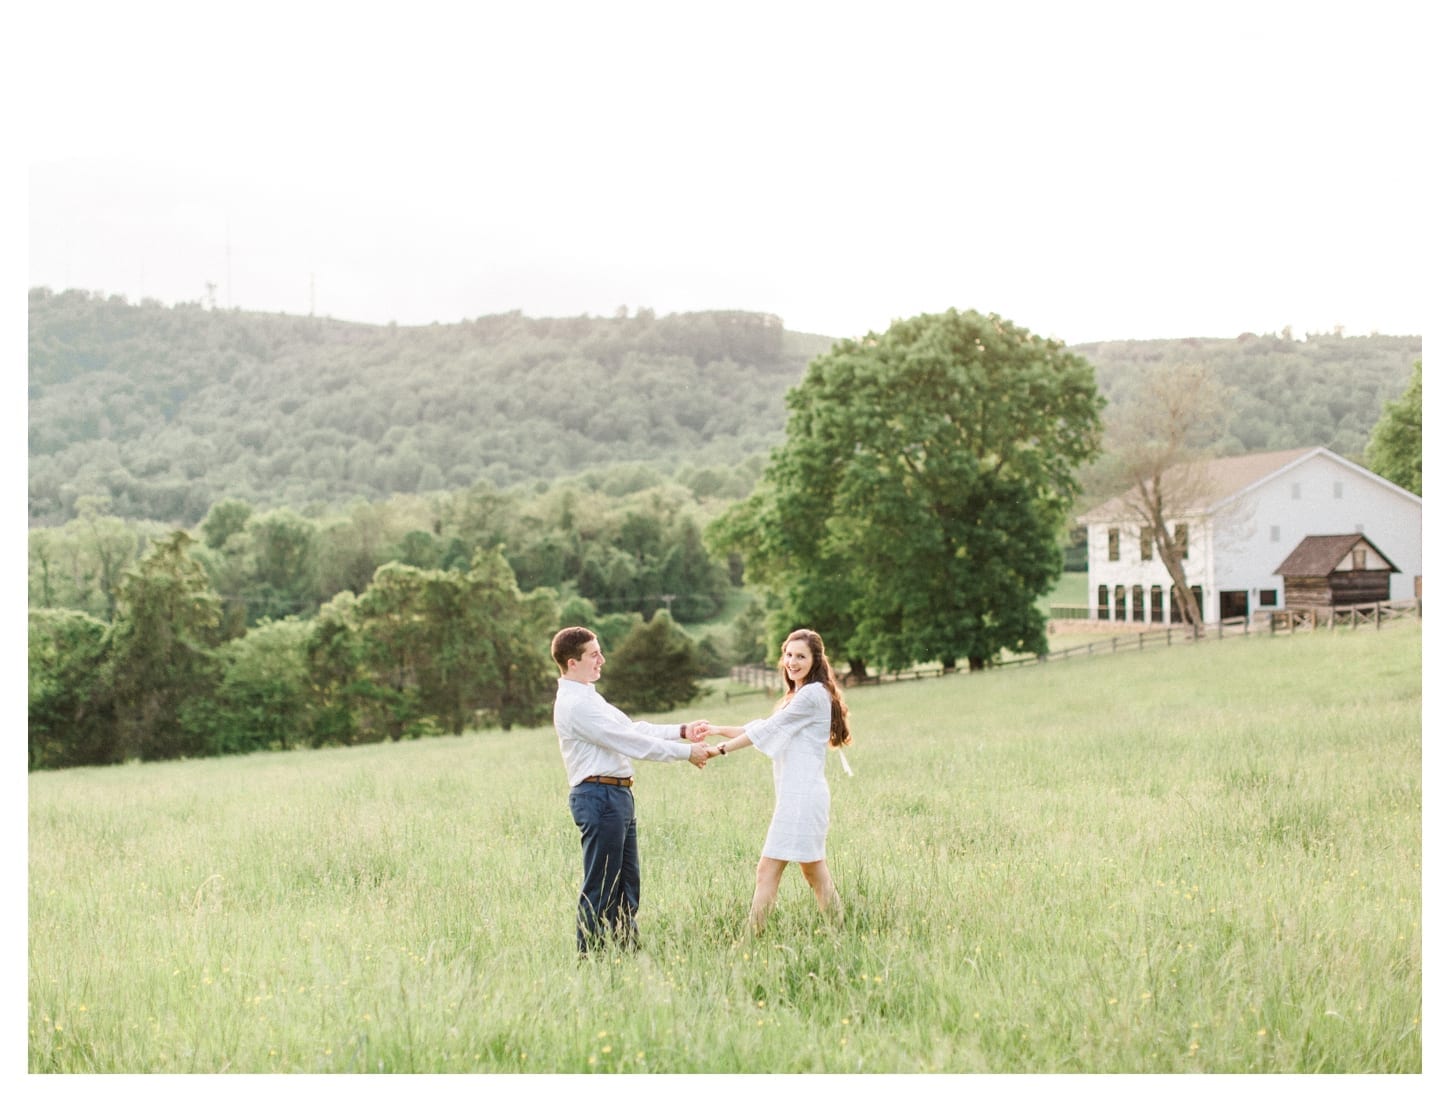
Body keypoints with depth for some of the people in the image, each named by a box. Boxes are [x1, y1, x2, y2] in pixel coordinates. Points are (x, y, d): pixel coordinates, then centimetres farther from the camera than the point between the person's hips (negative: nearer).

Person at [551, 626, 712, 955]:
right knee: (600, 889, -4)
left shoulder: (586, 696, 16)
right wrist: (685, 752, -12)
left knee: (626, 885, 15)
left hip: (617, 796, 11)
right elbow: (631, 742, -18)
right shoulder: (575, 704, -17)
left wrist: (682, 731, 10)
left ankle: (629, 951, 22)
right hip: (599, 796, -11)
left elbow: (632, 728, 18)